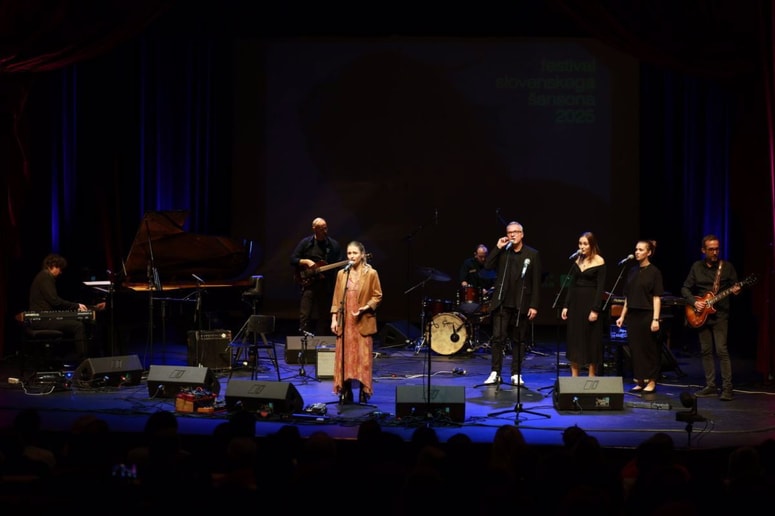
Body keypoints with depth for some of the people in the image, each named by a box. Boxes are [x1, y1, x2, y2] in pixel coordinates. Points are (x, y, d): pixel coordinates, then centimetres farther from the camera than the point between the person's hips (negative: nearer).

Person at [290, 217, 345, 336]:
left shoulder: (333, 245, 8)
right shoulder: (305, 243, 3)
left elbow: (341, 264, 9)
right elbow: (293, 259, 3)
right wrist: (306, 262, -12)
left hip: (326, 284, 2)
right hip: (308, 282, -2)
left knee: (322, 317, 4)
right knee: (305, 314, -9)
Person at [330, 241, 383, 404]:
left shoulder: (371, 274, -1)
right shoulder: (342, 274, 8)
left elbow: (377, 296, 1)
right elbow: (336, 298, 10)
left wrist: (366, 308, -15)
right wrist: (334, 319, 4)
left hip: (363, 322, -3)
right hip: (344, 322, 3)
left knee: (363, 358, -3)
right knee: (344, 358, 3)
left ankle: (364, 393, 4)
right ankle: (346, 393, 10)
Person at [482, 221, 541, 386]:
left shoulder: (532, 254, 3)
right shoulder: (502, 252, 8)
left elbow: (536, 282, 0)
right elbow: (487, 266, -6)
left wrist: (534, 305, -5)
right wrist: (498, 248, -9)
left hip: (521, 305, -1)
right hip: (502, 303, 1)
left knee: (519, 340, 5)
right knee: (498, 338, -3)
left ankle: (516, 374, 11)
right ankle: (495, 373, 2)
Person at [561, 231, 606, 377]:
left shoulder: (599, 262, -7)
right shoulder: (578, 260, 9)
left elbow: (600, 287, -11)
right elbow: (572, 284, 11)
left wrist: (595, 310, -17)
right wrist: (566, 306, 5)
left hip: (590, 302, -6)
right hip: (575, 301, 6)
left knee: (591, 340, 1)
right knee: (574, 339, 6)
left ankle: (592, 376, 9)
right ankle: (574, 376, 11)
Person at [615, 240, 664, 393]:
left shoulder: (654, 272, -6)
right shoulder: (633, 271, 11)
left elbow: (657, 298, -9)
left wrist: (656, 319, -15)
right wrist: (622, 316, 13)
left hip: (647, 315, -6)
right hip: (633, 314, 6)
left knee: (649, 349, 1)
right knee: (635, 348, 6)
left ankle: (651, 382, 9)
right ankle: (639, 381, 13)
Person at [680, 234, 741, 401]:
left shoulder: (727, 266, 1)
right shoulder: (696, 267, 7)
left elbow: (734, 286, 3)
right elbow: (685, 289, 10)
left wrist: (736, 291, -21)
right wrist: (694, 302, -6)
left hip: (720, 314, -4)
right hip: (701, 315, 4)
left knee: (722, 350, -12)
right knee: (706, 351, 6)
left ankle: (727, 388, -11)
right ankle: (710, 386, 12)